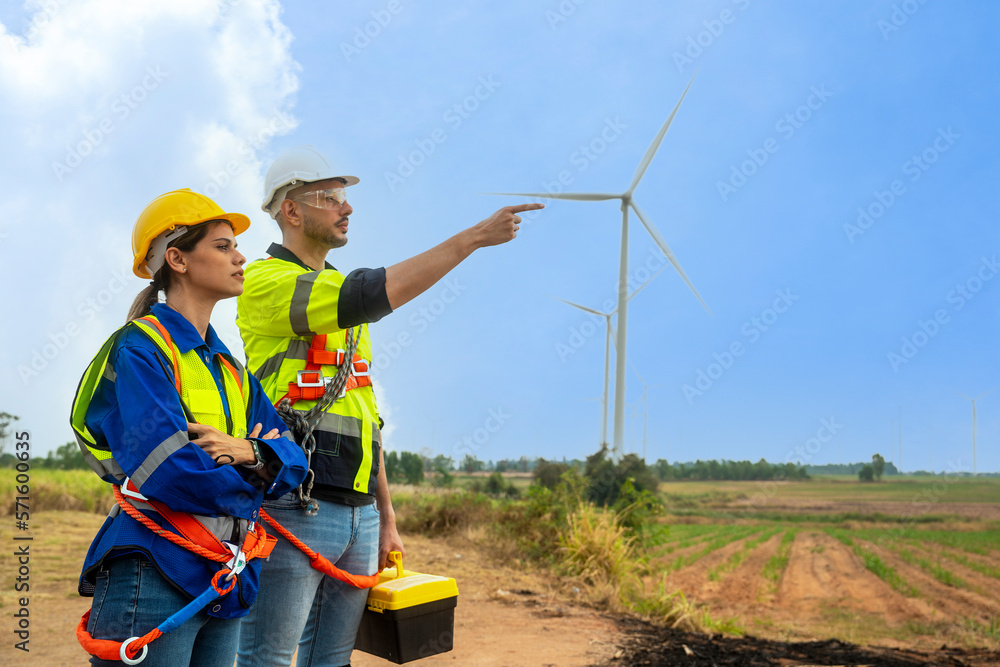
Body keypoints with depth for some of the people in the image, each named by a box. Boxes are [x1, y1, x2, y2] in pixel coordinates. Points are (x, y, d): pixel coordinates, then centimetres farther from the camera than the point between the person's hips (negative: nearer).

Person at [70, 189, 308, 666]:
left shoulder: (228, 369, 14)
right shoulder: (138, 350, -10)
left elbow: (294, 460, 8)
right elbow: (174, 474, -23)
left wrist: (251, 453, -14)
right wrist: (252, 476, -5)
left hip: (225, 586, 8)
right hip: (154, 580, -7)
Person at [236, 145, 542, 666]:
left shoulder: (345, 305, 20)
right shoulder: (264, 282, -5)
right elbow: (374, 293, -21)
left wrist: (386, 518, 19)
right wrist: (475, 236, -15)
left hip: (359, 515, 8)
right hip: (292, 511, -8)